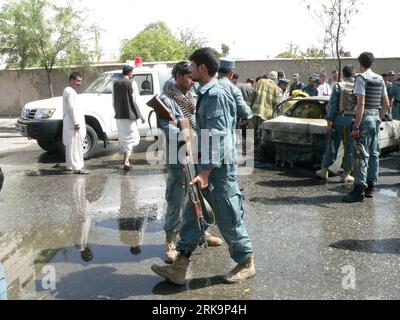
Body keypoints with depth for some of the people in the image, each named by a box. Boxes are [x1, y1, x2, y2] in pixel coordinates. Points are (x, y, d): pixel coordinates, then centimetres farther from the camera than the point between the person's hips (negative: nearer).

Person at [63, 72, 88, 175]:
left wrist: (77, 122, 23)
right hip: (73, 125, -11)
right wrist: (76, 123, -23)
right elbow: (71, 108, -21)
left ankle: (70, 166, 24)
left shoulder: (68, 91, 21)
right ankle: (77, 167, -14)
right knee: (75, 146, -12)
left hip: (71, 124, 11)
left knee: (70, 146, 16)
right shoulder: (70, 92, -13)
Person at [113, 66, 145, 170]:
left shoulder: (115, 84, 9)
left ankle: (126, 157, 31)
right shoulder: (132, 83, -7)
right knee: (130, 138, -2)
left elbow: (114, 102, 11)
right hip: (130, 115, -5)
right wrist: (140, 115, -4)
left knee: (123, 137, 18)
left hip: (119, 116, 5)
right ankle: (126, 161, -13)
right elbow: (135, 101, -9)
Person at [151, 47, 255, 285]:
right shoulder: (208, 94, 13)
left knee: (227, 217, 3)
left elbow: (217, 137, -23)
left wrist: (205, 173, -24)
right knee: (193, 212, 9)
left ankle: (246, 263, 23)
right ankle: (180, 267, 16)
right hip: (209, 166, 10)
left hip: (220, 167, -10)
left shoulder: (216, 95, -17)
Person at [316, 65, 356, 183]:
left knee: (333, 145, 9)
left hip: (339, 118, -1)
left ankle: (324, 170, 17)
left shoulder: (338, 86, -4)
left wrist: (329, 123, -5)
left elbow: (332, 105, -8)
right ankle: (346, 174, 13)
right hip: (353, 120, 1)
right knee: (349, 148, 8)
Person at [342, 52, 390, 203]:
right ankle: (370, 187, 20)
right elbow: (386, 104, 15)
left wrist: (356, 127, -18)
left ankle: (359, 190, -7)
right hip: (376, 118, 8)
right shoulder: (380, 79, 13)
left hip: (365, 118, -8)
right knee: (374, 154, 12)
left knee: (362, 155, -8)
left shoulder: (361, 78, -10)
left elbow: (361, 104, -18)